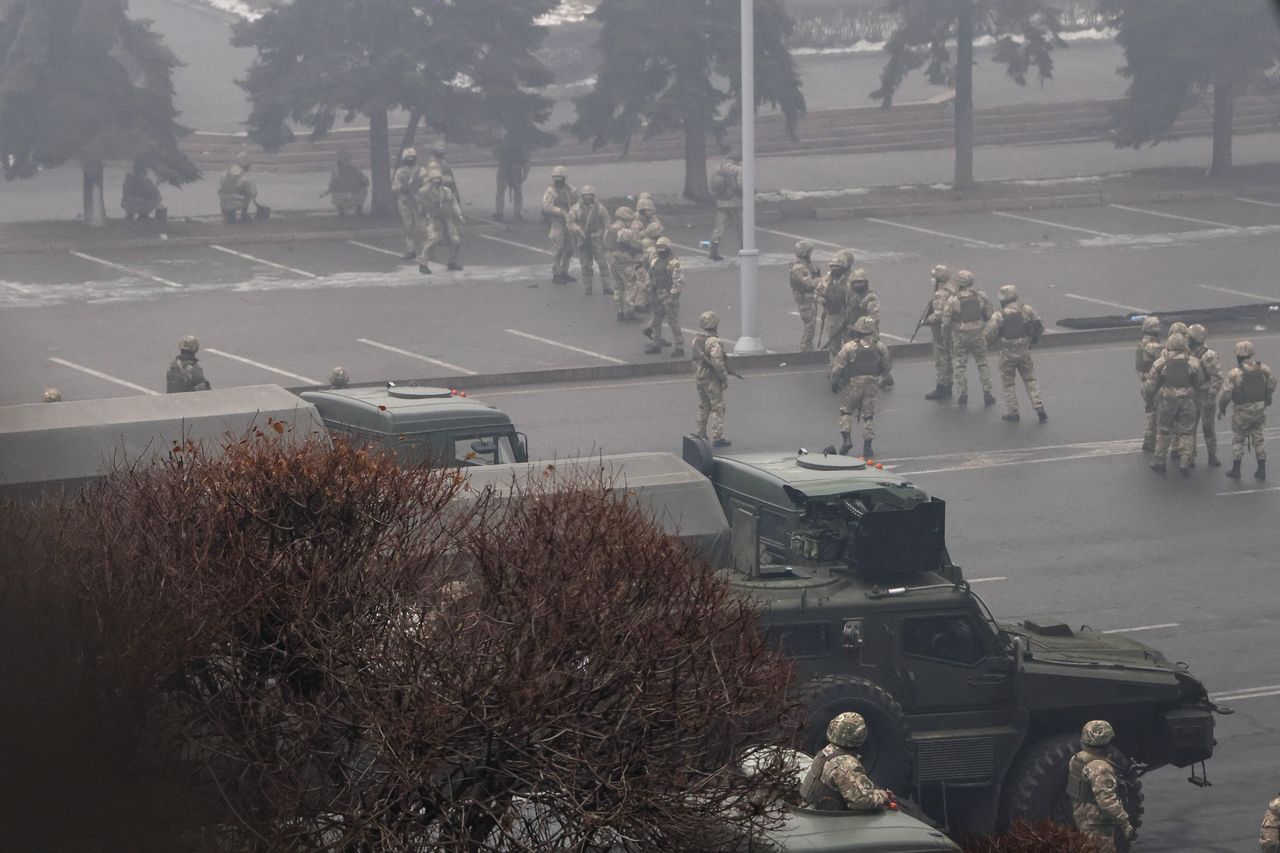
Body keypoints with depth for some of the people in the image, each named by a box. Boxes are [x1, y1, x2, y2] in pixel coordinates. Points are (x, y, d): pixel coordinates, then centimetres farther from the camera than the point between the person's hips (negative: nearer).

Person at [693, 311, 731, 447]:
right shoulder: (714, 342, -21)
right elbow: (717, 362, -25)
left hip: (700, 378, 8)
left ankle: (701, 435, 24)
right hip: (712, 380, -8)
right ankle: (717, 437, -4)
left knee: (703, 407, 18)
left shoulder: (696, 340, 5)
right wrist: (725, 378, -16)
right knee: (717, 408, -2)